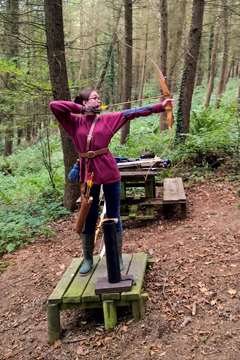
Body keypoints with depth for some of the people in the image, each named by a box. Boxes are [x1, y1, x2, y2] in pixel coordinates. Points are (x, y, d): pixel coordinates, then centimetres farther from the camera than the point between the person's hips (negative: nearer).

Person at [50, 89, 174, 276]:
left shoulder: (108, 119, 3)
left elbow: (133, 112, 1)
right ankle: (88, 259, 26)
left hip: (109, 172, 0)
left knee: (114, 216, 8)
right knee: (88, 218, 10)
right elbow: (54, 105, -9)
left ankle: (118, 258, 22)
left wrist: (160, 106, -2)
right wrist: (81, 109, -8)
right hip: (88, 173, 0)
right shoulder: (75, 122, 2)